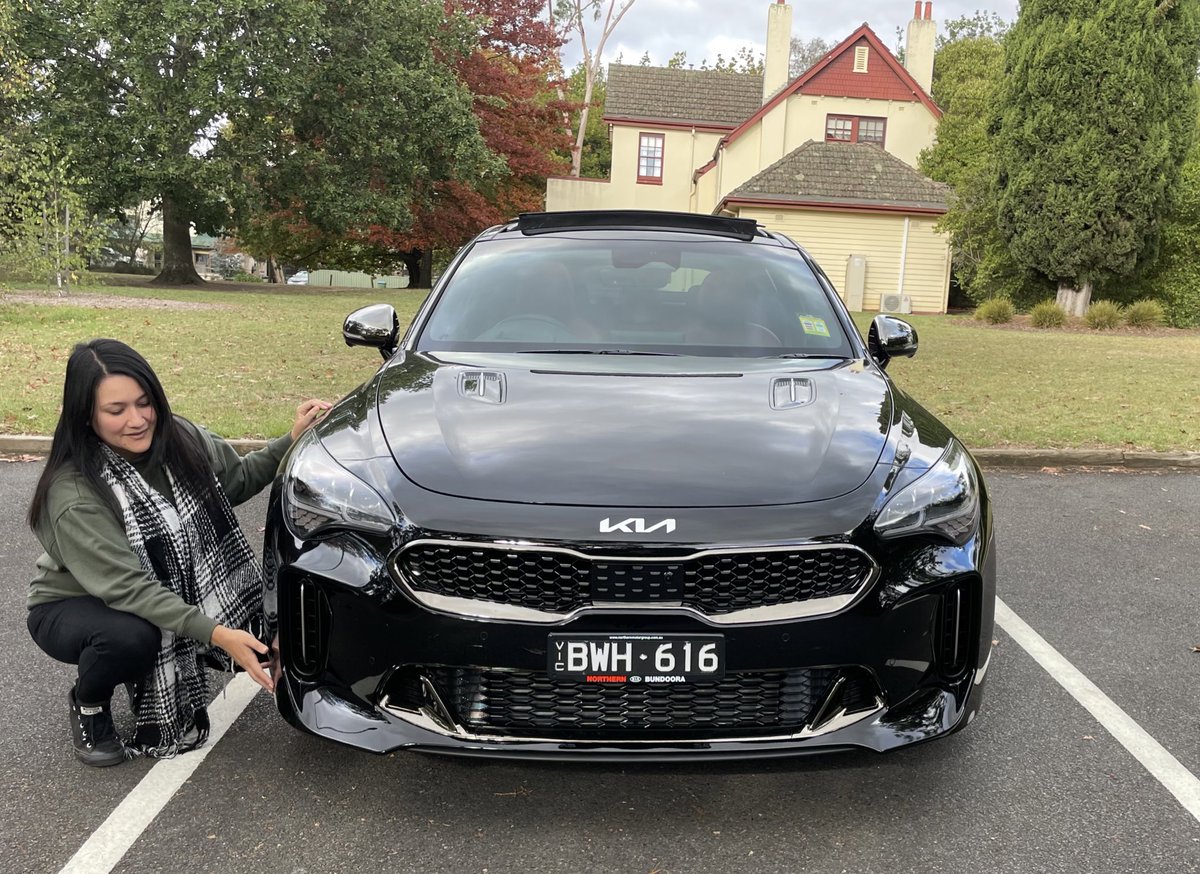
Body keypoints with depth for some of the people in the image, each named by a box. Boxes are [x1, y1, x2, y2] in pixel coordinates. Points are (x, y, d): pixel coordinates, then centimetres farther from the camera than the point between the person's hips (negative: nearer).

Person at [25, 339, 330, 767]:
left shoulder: (179, 439, -14)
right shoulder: (73, 494, -30)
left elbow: (238, 479, 4)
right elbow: (127, 588, -32)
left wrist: (293, 441, -10)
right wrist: (216, 633, -41)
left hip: (163, 597, 5)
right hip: (72, 608, -5)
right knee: (131, 637, -38)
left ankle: (151, 681, 12)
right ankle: (88, 706, -1)